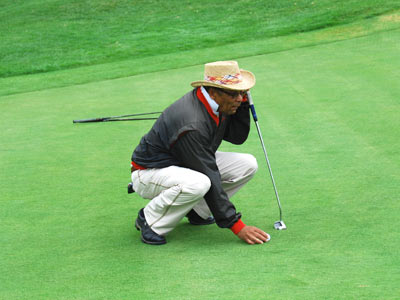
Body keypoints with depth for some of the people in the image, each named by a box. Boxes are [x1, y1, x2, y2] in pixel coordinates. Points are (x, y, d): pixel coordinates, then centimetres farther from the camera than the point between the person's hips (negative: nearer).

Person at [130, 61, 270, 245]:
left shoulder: (217, 104, -9)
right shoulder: (191, 125, -34)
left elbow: (237, 137, 4)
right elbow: (211, 180, -33)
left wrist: (243, 102, -13)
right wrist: (237, 226, -31)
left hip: (188, 164, 9)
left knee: (248, 164, -6)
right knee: (197, 183, -41)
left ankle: (197, 211, 6)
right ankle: (150, 219, -14)